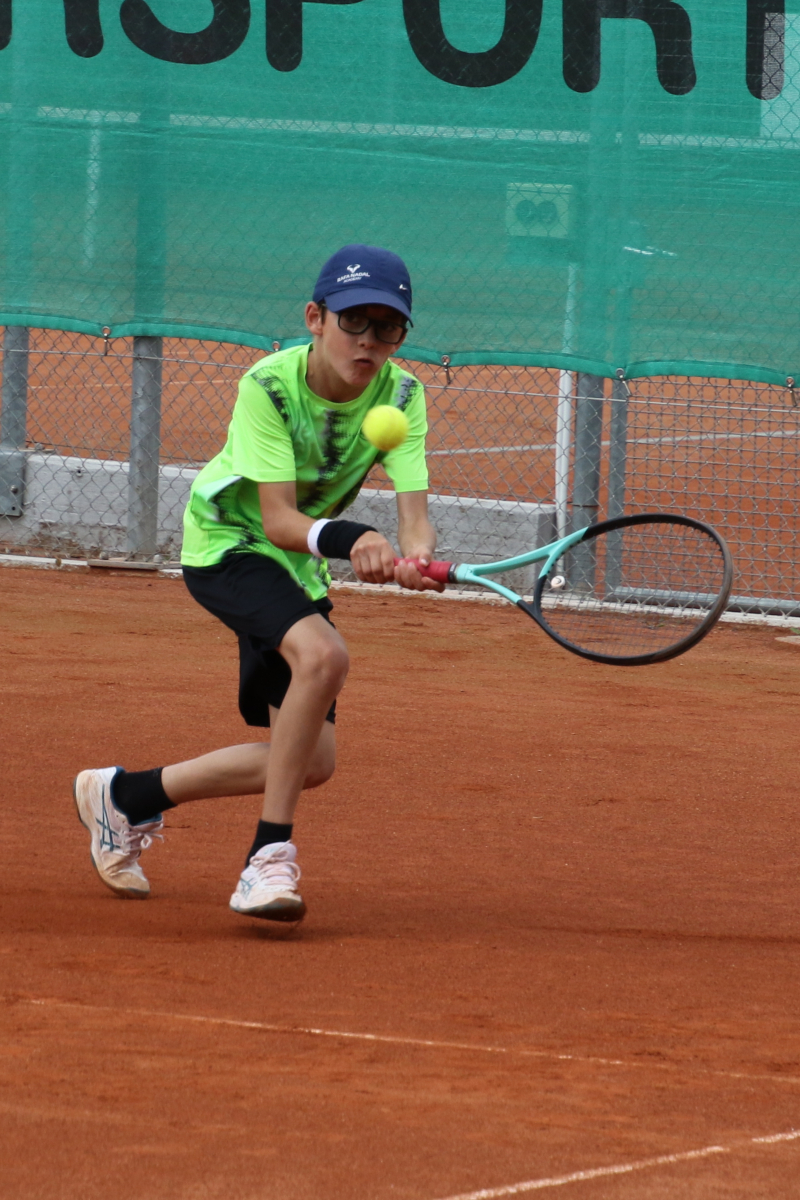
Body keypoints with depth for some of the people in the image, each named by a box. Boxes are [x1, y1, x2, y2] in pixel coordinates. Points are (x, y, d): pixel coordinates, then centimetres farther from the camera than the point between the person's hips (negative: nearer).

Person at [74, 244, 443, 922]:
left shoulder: (400, 395, -13)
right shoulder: (269, 385, -26)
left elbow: (413, 509, -23)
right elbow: (278, 520, -31)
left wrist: (416, 556, -46)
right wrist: (344, 539, -51)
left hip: (299, 564, 6)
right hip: (228, 542, -6)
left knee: (311, 760, 2)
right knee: (323, 654, -35)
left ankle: (128, 796, 22)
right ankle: (271, 859, -28)